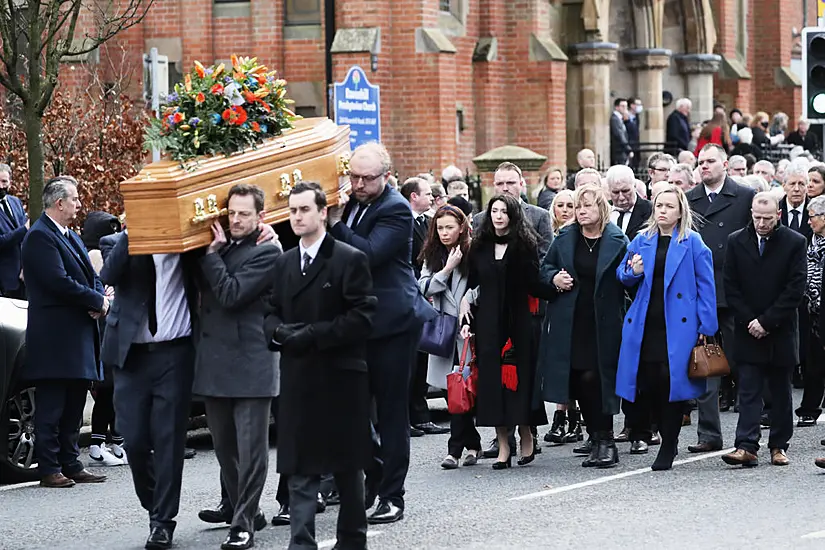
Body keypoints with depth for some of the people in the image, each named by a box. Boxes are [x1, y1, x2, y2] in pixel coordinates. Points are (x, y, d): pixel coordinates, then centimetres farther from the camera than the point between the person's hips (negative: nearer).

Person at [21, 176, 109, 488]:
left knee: (73, 406, 12)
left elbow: (90, 275, 18)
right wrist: (96, 301, -12)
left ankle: (71, 465, 17)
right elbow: (59, 281, -21)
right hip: (55, 336, -9)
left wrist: (100, 300, -4)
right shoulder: (40, 236, -12)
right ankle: (49, 470, -2)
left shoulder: (70, 237, 19)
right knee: (51, 406, -5)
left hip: (79, 333, 9)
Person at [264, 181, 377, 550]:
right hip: (297, 380, 4)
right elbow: (272, 312, 17)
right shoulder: (284, 263, 13)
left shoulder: (350, 260, -6)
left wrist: (312, 335, -17)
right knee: (300, 469, -1)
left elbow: (362, 317, -12)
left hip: (340, 378, -4)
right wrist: (279, 332, -7)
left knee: (347, 465, 8)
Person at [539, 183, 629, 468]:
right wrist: (554, 278, -1)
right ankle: (596, 437, 22)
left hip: (602, 323, -4)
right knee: (577, 380, 7)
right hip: (569, 322, 4)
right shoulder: (565, 238, 9)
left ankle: (604, 440, -8)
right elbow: (545, 267, 17)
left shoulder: (616, 241, -2)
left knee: (593, 378, -12)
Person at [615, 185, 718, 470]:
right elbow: (622, 274, 21)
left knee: (671, 379, -8)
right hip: (645, 325, 4)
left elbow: (705, 285, -1)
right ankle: (668, 437, 21)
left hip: (678, 326, -4)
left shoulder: (692, 243, 1)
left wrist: (706, 327, -7)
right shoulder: (641, 241, 12)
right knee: (648, 381, -1)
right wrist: (633, 272, -4)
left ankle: (668, 448, 3)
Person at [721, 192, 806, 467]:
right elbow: (731, 287, 2)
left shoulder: (795, 243, -3)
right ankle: (746, 447, -10)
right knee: (748, 391, -5)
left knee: (781, 393, 8)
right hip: (748, 331, 1)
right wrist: (749, 321, -8)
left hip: (781, 332, -1)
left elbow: (796, 289, -8)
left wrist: (767, 321, -12)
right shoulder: (736, 241, 3)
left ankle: (778, 446, 16)